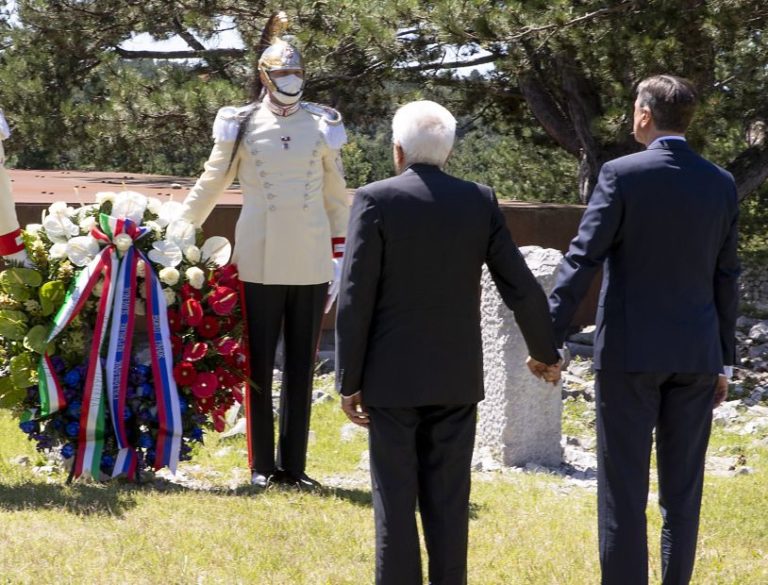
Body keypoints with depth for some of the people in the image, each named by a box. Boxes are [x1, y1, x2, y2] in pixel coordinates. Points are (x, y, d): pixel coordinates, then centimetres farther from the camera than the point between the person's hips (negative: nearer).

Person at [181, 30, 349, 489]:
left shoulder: (323, 126, 7)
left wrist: (339, 256, 7)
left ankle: (294, 465, 10)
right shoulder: (241, 126, 3)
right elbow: (210, 185, 10)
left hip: (311, 265, 2)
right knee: (259, 366, 1)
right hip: (260, 265, -2)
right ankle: (262, 466, 7)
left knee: (302, 367, 5)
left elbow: (337, 196, 11)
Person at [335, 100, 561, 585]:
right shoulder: (480, 201, 1)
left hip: (393, 378, -3)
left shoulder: (376, 201, -9)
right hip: (457, 379, 3)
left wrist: (350, 381, -4)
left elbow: (355, 299, -10)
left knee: (396, 503, 1)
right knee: (448, 503, 8)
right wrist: (546, 352, 20)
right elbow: (521, 287, 4)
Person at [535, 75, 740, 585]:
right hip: (696, 355, 4)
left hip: (631, 352, -4)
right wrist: (724, 360, 15)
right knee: (683, 489, 9)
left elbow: (583, 260, -12)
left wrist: (549, 337, -9)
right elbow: (726, 279, 8)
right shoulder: (721, 185, 4)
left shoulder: (622, 175, -9)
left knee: (624, 488, 0)